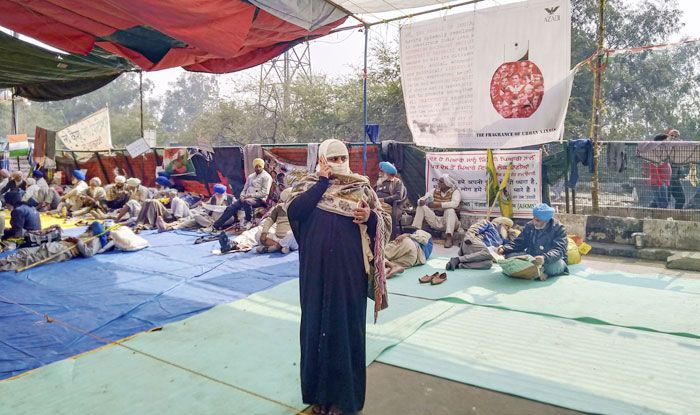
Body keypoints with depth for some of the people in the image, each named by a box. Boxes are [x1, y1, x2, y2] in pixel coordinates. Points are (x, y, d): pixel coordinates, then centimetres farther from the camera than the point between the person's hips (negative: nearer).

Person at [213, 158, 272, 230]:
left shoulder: (266, 177, -3)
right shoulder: (251, 176, 19)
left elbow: (265, 193, -12)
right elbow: (245, 188, 22)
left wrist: (251, 195, -15)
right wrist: (242, 196, -1)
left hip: (259, 199, -6)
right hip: (247, 198, 6)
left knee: (246, 201, -39)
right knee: (231, 208, -11)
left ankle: (249, 221, -19)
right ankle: (216, 225, -8)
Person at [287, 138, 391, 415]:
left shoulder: (360, 185, 5)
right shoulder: (307, 184, 5)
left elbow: (384, 221, 3)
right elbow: (293, 211, -15)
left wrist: (370, 216, -19)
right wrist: (323, 180, -12)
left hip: (349, 268, 0)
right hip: (317, 267, 1)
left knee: (347, 323, 5)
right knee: (317, 321, 9)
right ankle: (319, 391, 26)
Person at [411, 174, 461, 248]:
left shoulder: (455, 192, -7)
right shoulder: (434, 190, 6)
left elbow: (454, 204, -28)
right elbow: (421, 199, 2)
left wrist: (438, 204, -33)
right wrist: (421, 201, -23)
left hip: (448, 220, -4)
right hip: (435, 221, 4)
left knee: (450, 210, -34)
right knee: (421, 207, -8)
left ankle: (448, 237, -41)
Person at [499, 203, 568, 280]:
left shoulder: (558, 228, -13)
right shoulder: (529, 226, 1)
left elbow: (559, 250, -26)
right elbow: (519, 243, 6)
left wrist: (545, 258, -47)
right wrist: (504, 249, -14)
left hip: (552, 261, -4)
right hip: (531, 258, 4)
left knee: (556, 264, -40)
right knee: (510, 255, -18)